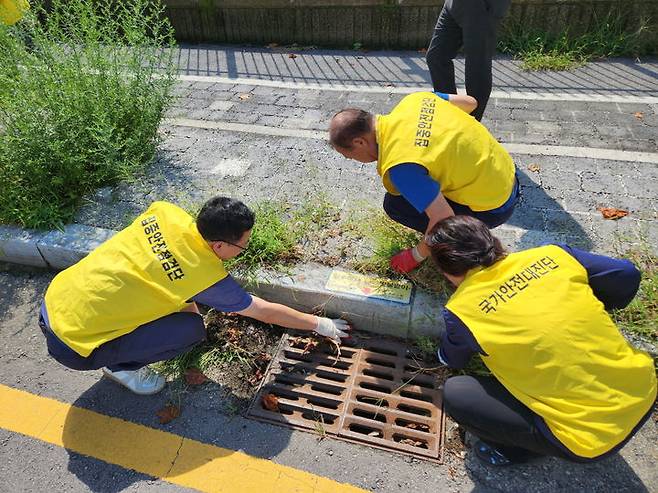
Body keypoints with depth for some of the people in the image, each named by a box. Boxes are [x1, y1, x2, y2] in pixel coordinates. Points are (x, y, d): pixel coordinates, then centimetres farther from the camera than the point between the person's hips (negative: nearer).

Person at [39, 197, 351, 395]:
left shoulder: (166, 212, -8)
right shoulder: (207, 278, -19)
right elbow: (266, 312, -6)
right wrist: (319, 324, 7)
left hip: (53, 298, 7)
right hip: (72, 344, -6)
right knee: (193, 330, -9)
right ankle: (120, 366, 11)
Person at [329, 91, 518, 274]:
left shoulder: (399, 165, -29)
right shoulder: (413, 99, -6)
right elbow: (469, 102, 9)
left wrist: (418, 255, -9)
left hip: (492, 207, -8)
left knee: (394, 205, -7)